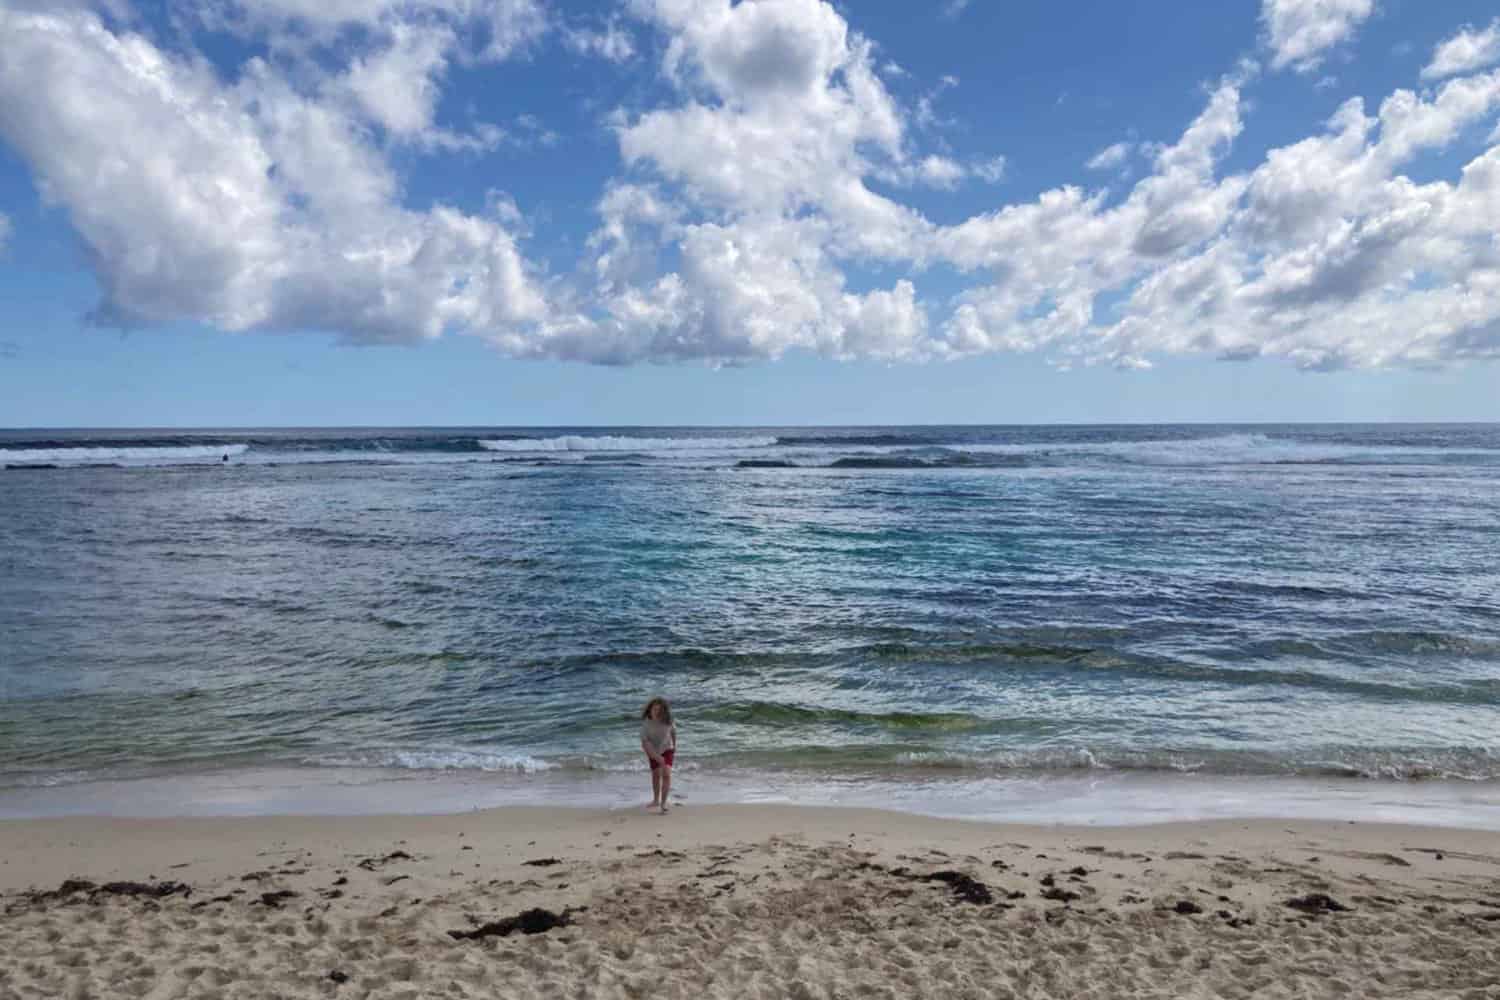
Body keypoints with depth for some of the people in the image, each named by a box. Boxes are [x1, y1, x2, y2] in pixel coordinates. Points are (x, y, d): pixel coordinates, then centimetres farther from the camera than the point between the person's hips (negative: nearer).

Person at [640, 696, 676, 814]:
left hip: (667, 749, -1)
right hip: (653, 751, 1)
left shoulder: (668, 722, -25)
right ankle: (656, 800, 38)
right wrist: (656, 756, -40)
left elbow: (673, 731, -2)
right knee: (656, 775, 17)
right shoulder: (646, 723, -29)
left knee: (666, 774, -19)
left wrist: (674, 746, 13)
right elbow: (645, 742, -31)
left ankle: (663, 803, -15)